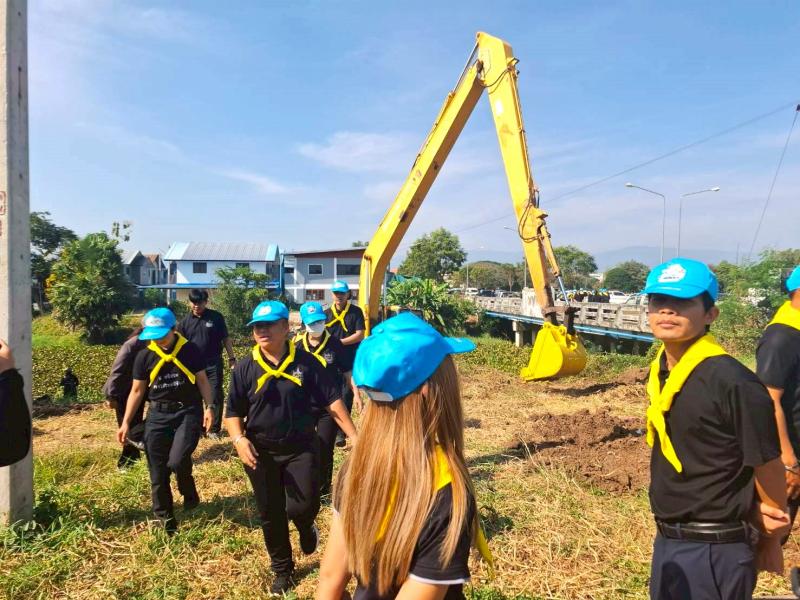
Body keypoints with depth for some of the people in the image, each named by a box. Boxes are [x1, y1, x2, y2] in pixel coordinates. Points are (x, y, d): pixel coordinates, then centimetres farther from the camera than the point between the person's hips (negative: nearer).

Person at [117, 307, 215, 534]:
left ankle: (190, 494, 11)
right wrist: (126, 423, 5)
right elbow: (137, 391, 7)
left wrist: (209, 406, -8)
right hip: (158, 415, 3)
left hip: (188, 412, -3)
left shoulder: (190, 350, -5)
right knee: (158, 474, 6)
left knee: (177, 461, -22)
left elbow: (202, 380, 3)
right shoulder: (144, 356, 1)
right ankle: (165, 520, 25)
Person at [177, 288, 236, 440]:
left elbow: (225, 339, 1)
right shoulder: (185, 321, 1)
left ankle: (214, 429, 9)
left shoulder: (216, 317, -5)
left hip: (214, 364, -2)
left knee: (215, 396, 0)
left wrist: (231, 358, -2)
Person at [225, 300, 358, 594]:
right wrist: (239, 440, -17)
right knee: (270, 515, 12)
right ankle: (282, 570, 35)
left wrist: (355, 436, -15)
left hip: (301, 447, -1)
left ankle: (306, 528, 32)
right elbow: (233, 412, 1)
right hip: (261, 451, 2)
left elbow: (333, 400, -8)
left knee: (305, 506, -8)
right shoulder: (245, 368, -5)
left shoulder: (306, 362, -8)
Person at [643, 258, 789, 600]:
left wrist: (769, 543, 0)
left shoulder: (734, 383, -21)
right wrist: (746, 508, -1)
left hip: (715, 552, -7)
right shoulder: (660, 372, 1)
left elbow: (767, 468, -12)